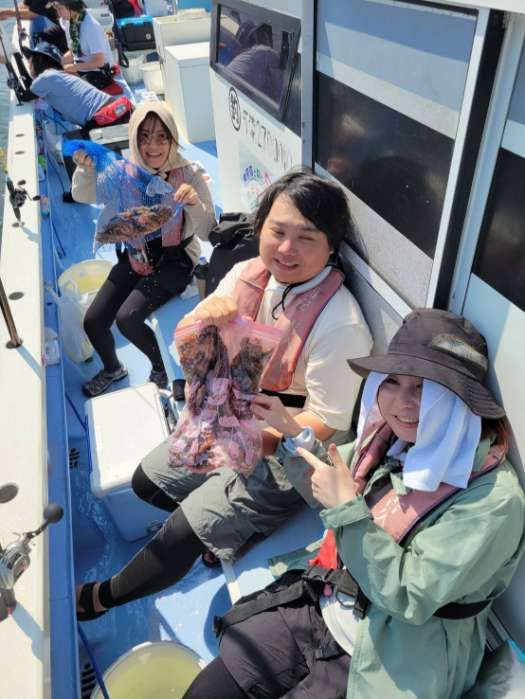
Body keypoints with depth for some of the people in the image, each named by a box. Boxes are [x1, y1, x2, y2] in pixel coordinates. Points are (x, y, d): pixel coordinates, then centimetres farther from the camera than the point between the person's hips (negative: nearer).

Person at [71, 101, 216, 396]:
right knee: (93, 321, 1)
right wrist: (86, 169, -21)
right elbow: (83, 196, 0)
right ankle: (112, 368, 33)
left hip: (175, 261, -5)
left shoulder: (190, 174, -15)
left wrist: (195, 203, -38)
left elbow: (208, 233, -18)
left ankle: (162, 367, 7)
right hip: (136, 257, 5)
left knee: (127, 317, -23)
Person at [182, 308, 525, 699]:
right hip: (318, 612, 6)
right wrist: (290, 433, -2)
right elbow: (328, 490, 12)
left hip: (385, 664, -5)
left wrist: (348, 508, -29)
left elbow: (409, 599, -24)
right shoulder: (391, 438, -6)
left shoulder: (493, 499, -24)